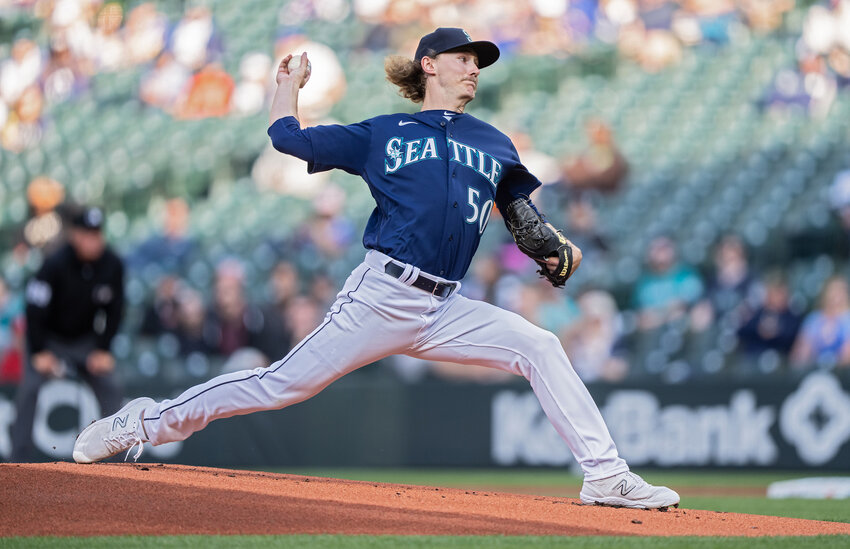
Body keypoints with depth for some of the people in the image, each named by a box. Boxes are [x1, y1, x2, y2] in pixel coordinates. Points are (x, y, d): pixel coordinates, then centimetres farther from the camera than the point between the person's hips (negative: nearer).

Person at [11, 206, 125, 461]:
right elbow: (35, 308, -22)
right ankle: (18, 461, -17)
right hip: (50, 338, -4)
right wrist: (39, 352, -23)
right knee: (30, 388, -20)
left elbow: (114, 310, -3)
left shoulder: (113, 265, -15)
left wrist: (103, 349, -8)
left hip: (86, 340, 4)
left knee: (110, 387, -8)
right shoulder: (55, 265, -26)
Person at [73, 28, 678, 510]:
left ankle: (606, 475, -14)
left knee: (539, 347, -14)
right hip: (382, 296, -3)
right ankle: (150, 420, 5)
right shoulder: (383, 134, 9)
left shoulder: (494, 144, 18)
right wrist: (292, 82, 28)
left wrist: (556, 249, 0)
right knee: (283, 384, -7)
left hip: (445, 311, 3)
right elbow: (286, 135, 12)